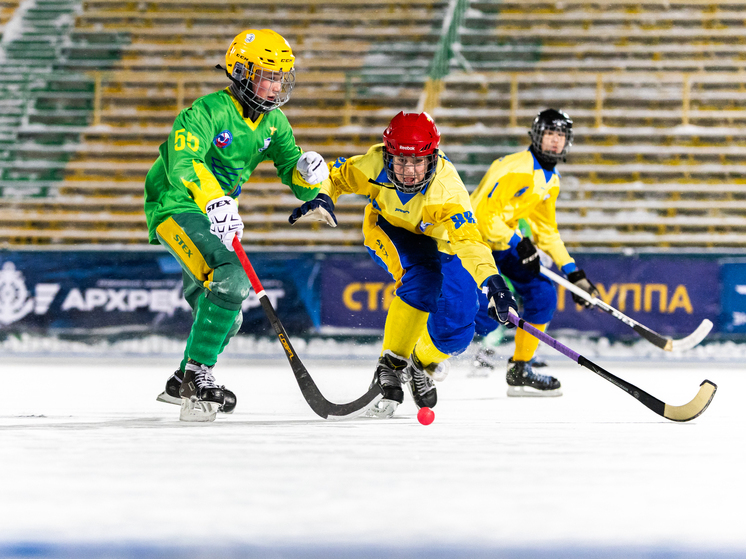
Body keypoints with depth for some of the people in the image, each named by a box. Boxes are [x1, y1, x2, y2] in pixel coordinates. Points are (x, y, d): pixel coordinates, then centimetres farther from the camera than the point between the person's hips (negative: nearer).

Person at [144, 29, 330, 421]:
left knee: (226, 316, 17)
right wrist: (213, 199, -50)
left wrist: (308, 173, -20)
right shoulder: (208, 112, -20)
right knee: (230, 280, -29)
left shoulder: (274, 123, 3)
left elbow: (298, 183, 4)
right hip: (176, 208, -9)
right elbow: (182, 164, -34)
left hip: (214, 214, 9)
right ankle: (198, 374, -26)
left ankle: (184, 383, 38)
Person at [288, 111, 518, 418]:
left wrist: (492, 281, -62)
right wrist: (322, 198, -33)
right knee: (420, 279, -35)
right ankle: (391, 365, -25)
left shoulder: (446, 188, -36)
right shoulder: (375, 165, -29)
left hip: (439, 241, 0)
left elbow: (468, 240, -45)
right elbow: (336, 175, -10)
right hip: (388, 231, 0)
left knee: (456, 332, -13)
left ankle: (422, 363, 22)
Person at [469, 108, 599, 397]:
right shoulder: (514, 168, -21)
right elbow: (482, 213, -26)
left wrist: (573, 272, 9)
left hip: (502, 246, 9)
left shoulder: (551, 181, 9)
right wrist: (518, 243, -29)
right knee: (487, 313, -22)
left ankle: (519, 372, 7)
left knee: (543, 295, -1)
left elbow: (547, 231, 16)